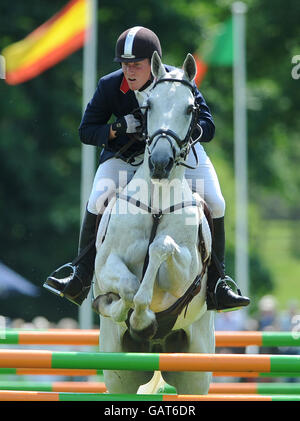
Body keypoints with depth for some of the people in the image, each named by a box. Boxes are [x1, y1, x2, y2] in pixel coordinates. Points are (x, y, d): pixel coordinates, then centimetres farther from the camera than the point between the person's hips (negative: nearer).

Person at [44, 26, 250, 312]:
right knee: (99, 200, -23)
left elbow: (207, 128, -18)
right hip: (125, 156, 0)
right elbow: (86, 131, -8)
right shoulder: (109, 86, -15)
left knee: (214, 203, -15)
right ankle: (80, 280, -11)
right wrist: (117, 129, -28)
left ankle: (216, 287, -4)